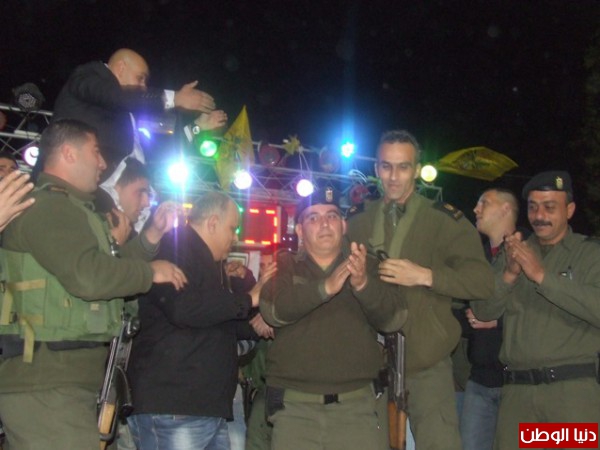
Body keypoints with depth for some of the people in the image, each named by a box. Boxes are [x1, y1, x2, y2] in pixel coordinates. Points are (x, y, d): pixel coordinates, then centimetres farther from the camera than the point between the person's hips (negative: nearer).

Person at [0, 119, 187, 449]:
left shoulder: (66, 207, 22)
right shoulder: (48, 205, -13)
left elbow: (108, 268, 25)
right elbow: (88, 276, -25)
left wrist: (152, 236, 17)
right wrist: (151, 272, -10)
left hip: (62, 377, 11)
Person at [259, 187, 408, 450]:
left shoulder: (368, 267, 10)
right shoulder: (284, 266, 8)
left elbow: (393, 320, -3)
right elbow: (273, 311, -10)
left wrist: (363, 284, -21)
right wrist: (325, 287, -24)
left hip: (356, 404, 1)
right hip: (295, 405, 0)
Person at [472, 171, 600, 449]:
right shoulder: (515, 252, 16)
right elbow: (483, 312, 7)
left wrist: (542, 275, -17)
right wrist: (509, 273, -10)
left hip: (574, 388, -3)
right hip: (517, 389, 3)